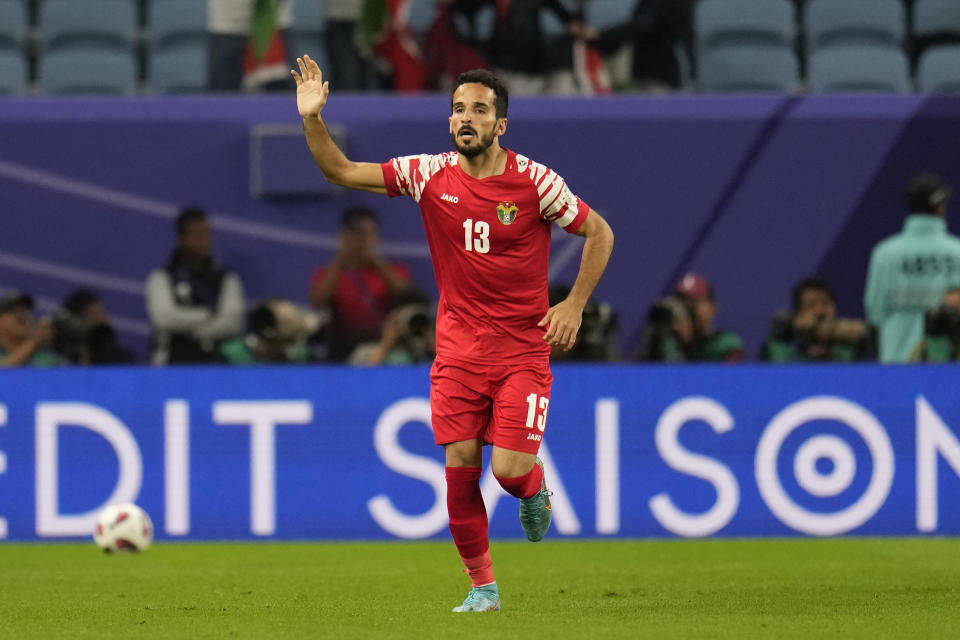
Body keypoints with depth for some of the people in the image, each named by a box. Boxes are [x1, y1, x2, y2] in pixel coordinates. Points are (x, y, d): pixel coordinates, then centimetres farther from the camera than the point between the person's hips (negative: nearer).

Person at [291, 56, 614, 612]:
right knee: (460, 465, -5)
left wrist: (575, 304, -6)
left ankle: (535, 490, 26)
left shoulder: (533, 181, -8)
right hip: (459, 347, 3)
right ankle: (482, 585, 10)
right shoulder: (430, 175, -1)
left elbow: (600, 233, 3)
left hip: (523, 348, -3)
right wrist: (313, 119, -14)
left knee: (510, 469, -13)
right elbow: (342, 172, 1)